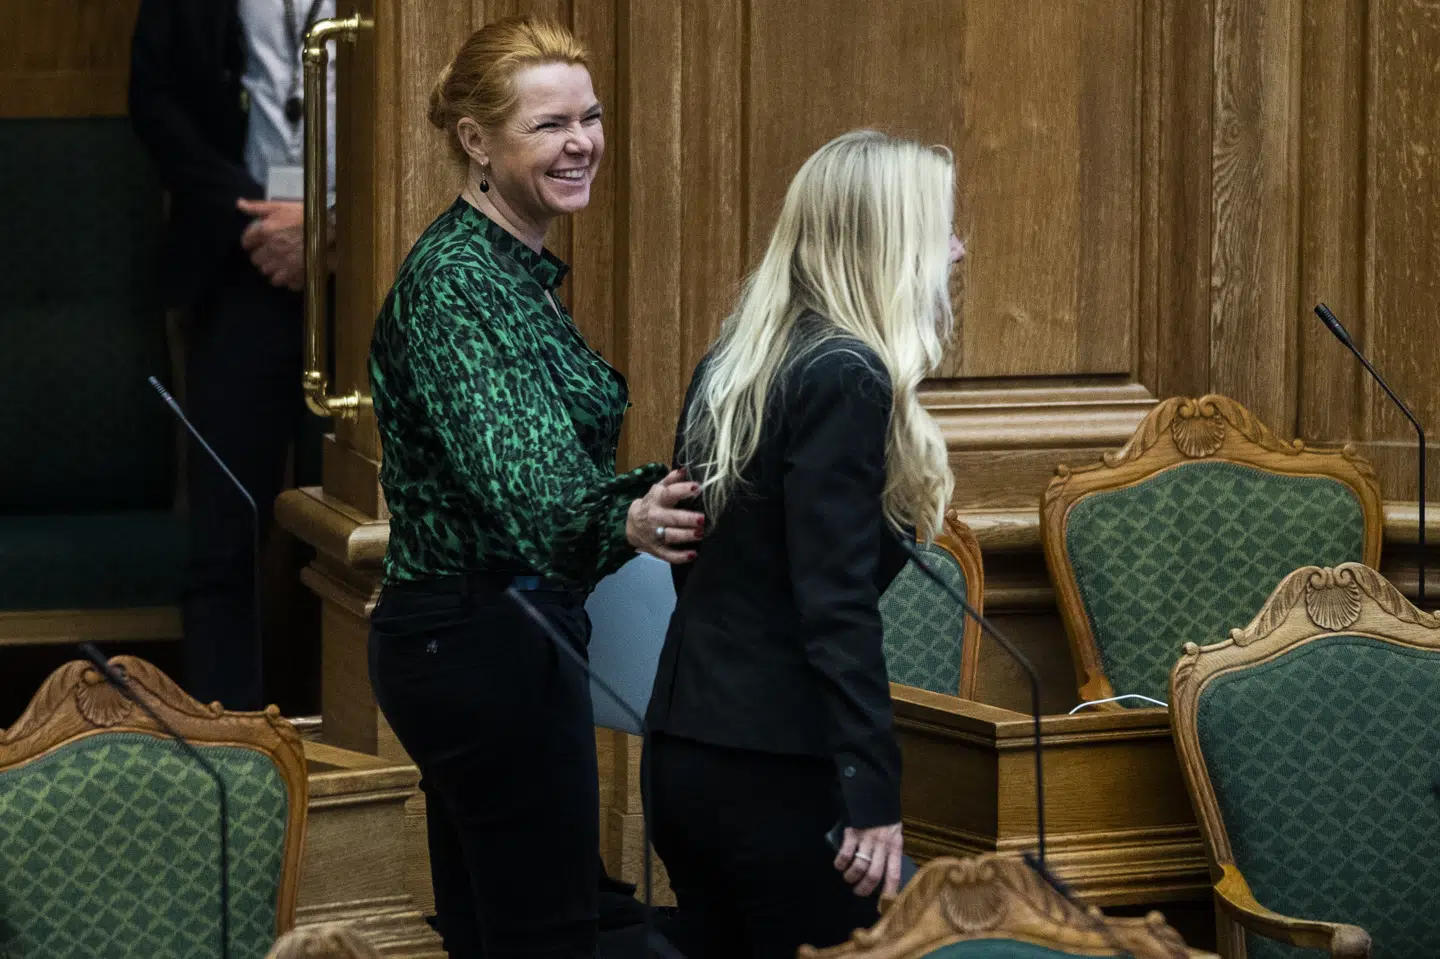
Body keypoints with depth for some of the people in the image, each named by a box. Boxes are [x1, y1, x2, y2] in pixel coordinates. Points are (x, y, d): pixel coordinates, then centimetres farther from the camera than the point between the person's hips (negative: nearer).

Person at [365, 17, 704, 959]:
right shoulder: (453, 280, -18)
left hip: (466, 640, 10)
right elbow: (511, 474, -34)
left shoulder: (519, 270, 13)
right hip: (487, 641, -10)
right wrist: (622, 520, -52)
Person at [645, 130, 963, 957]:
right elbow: (835, 605, -20)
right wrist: (873, 791, -21)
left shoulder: (735, 358, 11)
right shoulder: (846, 376, -13)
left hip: (686, 741, 8)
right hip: (777, 761, -8)